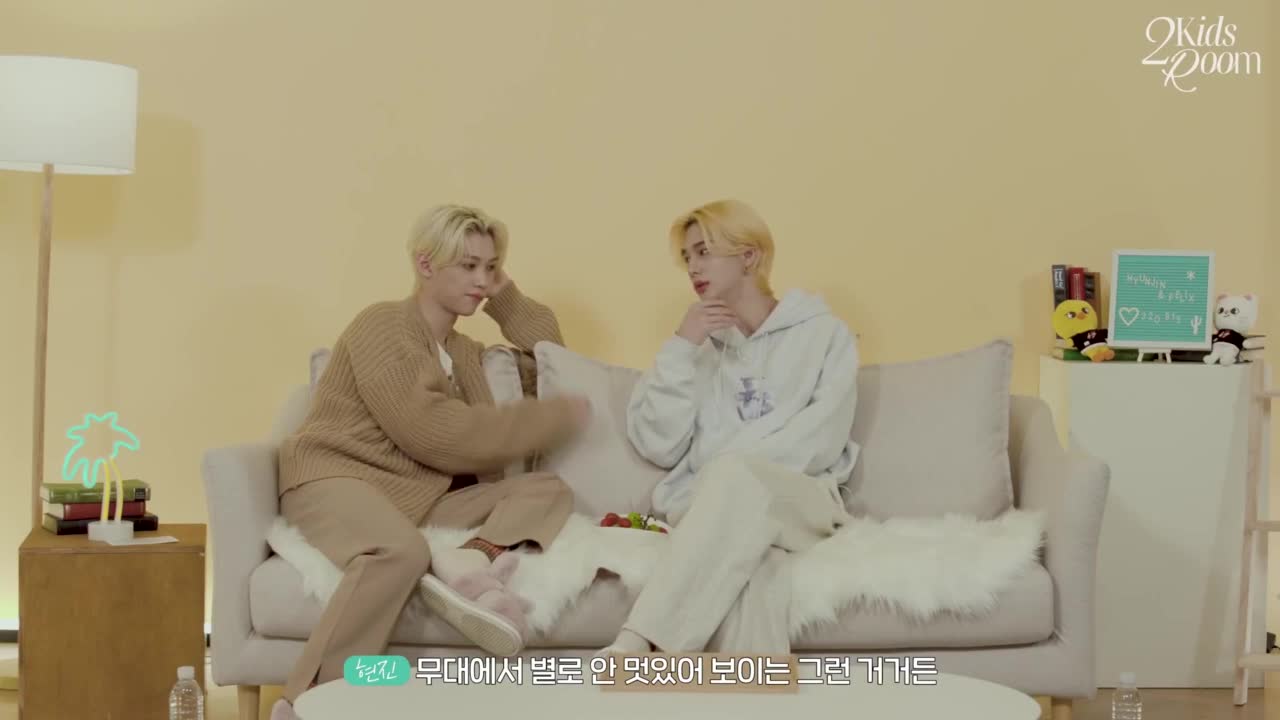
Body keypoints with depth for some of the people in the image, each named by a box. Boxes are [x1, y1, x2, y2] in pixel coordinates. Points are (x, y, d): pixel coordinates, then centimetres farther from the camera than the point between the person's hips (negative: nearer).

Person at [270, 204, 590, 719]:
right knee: (401, 551, -41)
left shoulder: (463, 351, 21)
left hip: (425, 495, 8)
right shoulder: (382, 326, -4)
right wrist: (551, 418, -12)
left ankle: (472, 561, -36)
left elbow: (550, 351, 33)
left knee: (549, 491, -7)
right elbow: (432, 432, -16)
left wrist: (504, 296, 16)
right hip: (336, 479, -8)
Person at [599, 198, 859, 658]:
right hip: (706, 504, 2)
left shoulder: (825, 333, 13)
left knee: (736, 480, -40)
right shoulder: (697, 345, 22)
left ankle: (635, 646, -50)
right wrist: (681, 349, 0)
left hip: (801, 502, -1)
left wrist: (726, 470, -13)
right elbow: (658, 447, 6)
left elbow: (820, 443, -2)